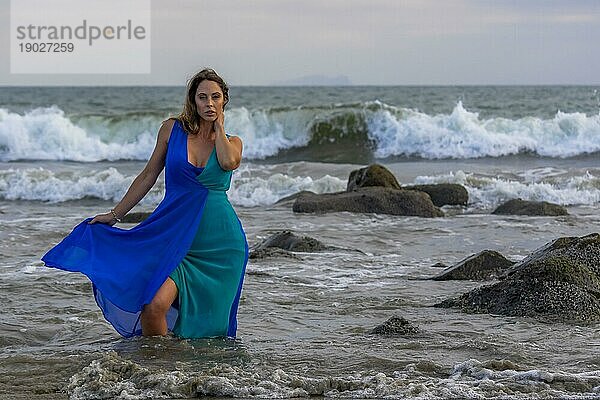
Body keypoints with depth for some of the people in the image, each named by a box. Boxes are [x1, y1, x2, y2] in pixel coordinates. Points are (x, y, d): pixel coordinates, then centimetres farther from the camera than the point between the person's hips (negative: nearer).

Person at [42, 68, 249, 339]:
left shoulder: (231, 142, 6)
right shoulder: (173, 129, 5)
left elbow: (229, 162, -19)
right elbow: (149, 175, 11)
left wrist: (218, 126, -3)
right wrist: (114, 215, 11)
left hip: (222, 243, 0)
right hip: (177, 235, 0)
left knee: (208, 323, 1)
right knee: (153, 307, -20)